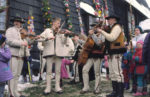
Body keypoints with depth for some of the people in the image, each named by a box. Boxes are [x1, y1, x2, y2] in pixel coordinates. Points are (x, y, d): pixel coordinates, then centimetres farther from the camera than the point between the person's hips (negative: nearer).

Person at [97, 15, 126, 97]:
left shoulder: (117, 27, -6)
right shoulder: (112, 28, 23)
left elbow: (111, 38, -20)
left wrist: (102, 31, -13)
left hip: (116, 54, -10)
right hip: (112, 54, 10)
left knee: (118, 73, -11)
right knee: (112, 74, 12)